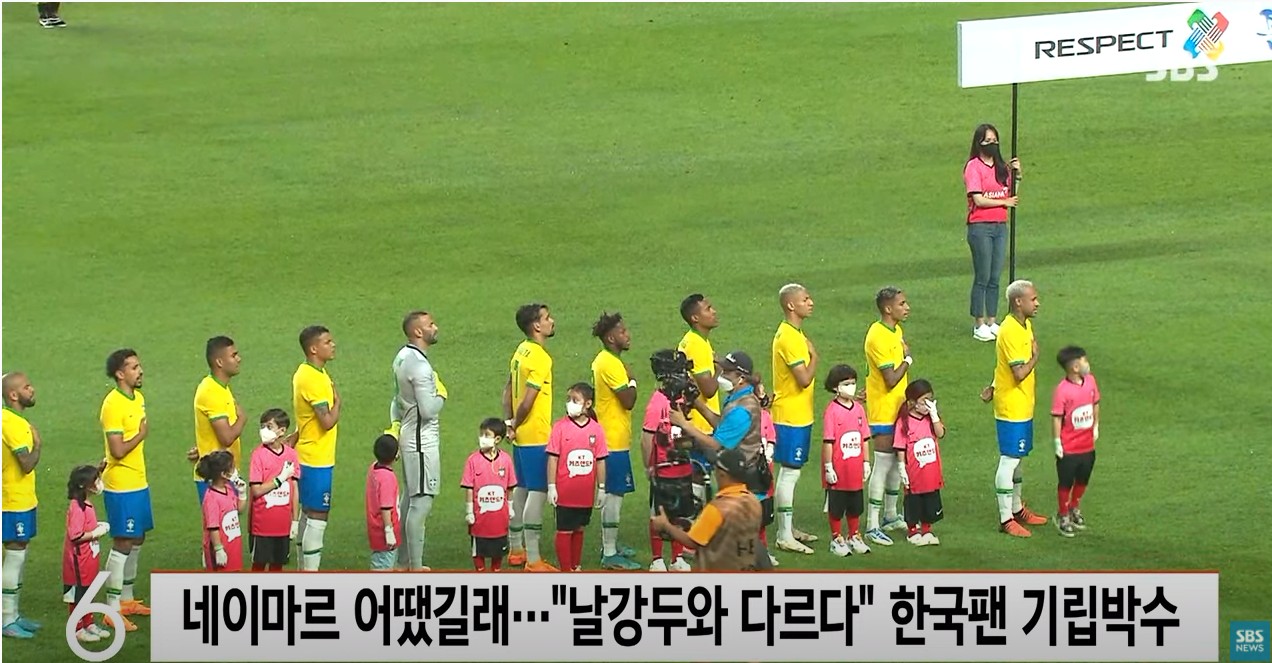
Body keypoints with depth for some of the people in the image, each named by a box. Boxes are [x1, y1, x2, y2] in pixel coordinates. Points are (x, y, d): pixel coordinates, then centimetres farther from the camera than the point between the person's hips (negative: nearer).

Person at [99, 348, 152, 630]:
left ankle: (127, 599, 29)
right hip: (121, 487, -9)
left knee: (137, 541, 16)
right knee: (123, 544, -6)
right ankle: (113, 609, -1)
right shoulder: (113, 405, -20)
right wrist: (142, 434, -13)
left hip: (138, 483, 9)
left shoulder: (138, 398, 9)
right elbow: (118, 450, -24)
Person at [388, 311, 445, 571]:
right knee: (421, 502, -7)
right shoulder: (419, 366, -22)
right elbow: (428, 410, -25)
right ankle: (415, 568, -5)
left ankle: (404, 562, 25)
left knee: (410, 498, 17)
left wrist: (395, 427, 25)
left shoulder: (401, 358, 9)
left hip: (409, 437, 10)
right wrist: (441, 396, -7)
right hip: (423, 441, -10)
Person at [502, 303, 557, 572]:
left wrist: (509, 423, 8)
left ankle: (516, 550, 26)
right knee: (537, 493, -7)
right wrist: (516, 425, -6)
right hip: (536, 438, -9)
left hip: (521, 438, 9)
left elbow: (508, 391, 13)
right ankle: (533, 560, -8)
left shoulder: (521, 351, 9)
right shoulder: (540, 359, -19)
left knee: (521, 490, 17)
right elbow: (527, 401, -22)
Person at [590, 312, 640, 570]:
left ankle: (610, 545, 26)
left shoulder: (602, 361, 13)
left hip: (607, 440, 11)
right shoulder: (612, 365, -19)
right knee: (614, 494, -7)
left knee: (611, 493, 18)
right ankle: (610, 554, -5)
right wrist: (632, 380, -8)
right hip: (615, 442, -11)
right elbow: (628, 401, -21)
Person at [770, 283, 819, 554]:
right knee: (790, 473, -6)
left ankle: (788, 529, 25)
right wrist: (814, 356, -9)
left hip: (798, 416, 10)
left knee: (789, 472, 16)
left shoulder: (795, 334, 12)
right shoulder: (789, 338, -20)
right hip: (791, 417, -10)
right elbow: (805, 378, -23)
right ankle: (785, 537, -3)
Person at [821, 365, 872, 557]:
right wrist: (828, 467, -14)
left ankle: (854, 537, 28)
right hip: (838, 470, -5)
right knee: (836, 506, 6)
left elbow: (865, 438, 9)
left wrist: (866, 462, 8)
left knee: (855, 506, 15)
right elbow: (828, 441, -13)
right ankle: (837, 539, 17)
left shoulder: (858, 408, 4)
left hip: (855, 469, 5)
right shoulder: (832, 411, -13)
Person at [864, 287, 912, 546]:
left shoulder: (896, 331, 8)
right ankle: (872, 527, -4)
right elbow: (891, 379, -24)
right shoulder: (878, 337, -22)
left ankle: (890, 516, 32)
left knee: (897, 462, 18)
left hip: (898, 409, 9)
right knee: (883, 465, -7)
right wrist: (908, 359, -12)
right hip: (883, 412, -9)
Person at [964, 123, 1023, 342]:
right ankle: (979, 326, 2)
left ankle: (992, 322, 16)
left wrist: (1016, 176, 0)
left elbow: (1010, 194, 15)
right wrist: (1004, 202, -7)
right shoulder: (974, 166, -8)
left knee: (995, 278, 9)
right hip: (980, 227, -6)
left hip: (1000, 226, 6)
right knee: (982, 278, -3)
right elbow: (978, 199, -14)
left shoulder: (1000, 167, 12)